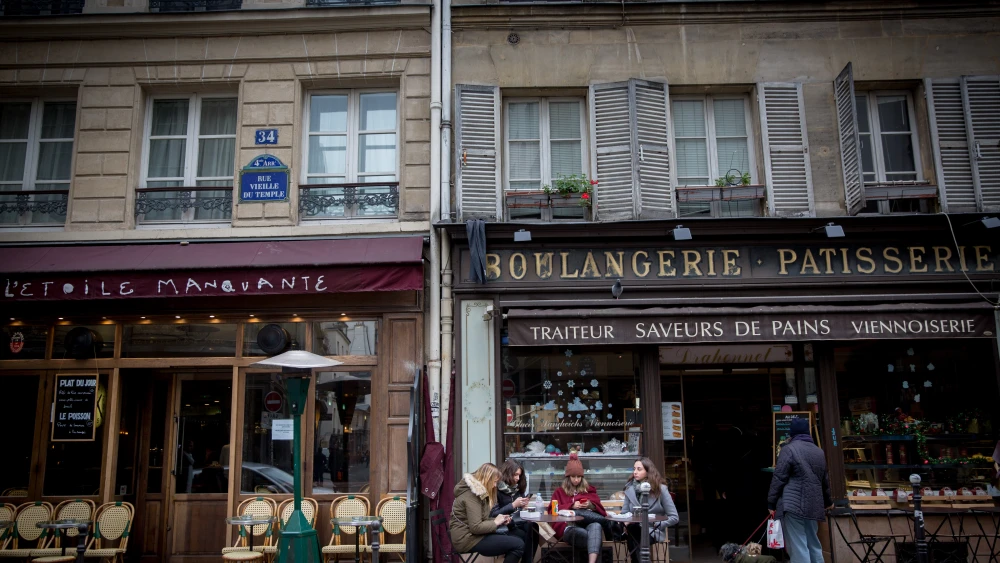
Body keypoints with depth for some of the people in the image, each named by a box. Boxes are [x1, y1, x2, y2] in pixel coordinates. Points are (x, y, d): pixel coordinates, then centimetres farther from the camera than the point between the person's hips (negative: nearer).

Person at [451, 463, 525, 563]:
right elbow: (476, 527, -25)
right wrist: (495, 522, -11)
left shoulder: (479, 491, 14)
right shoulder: (471, 494, -18)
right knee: (519, 545, -15)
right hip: (467, 539, -10)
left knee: (517, 539, 7)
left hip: (471, 535, 10)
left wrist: (499, 520, 1)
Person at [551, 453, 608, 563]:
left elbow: (599, 508, 19)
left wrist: (590, 505, -4)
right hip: (569, 527, -1)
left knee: (596, 526, -42)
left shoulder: (589, 489, 29)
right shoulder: (559, 492, 25)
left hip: (588, 523, 1)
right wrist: (572, 506, -6)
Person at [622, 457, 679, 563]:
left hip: (653, 531, -4)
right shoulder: (630, 488, 7)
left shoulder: (660, 489, -3)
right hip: (634, 530, 4)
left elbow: (674, 517, -3)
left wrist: (656, 525, -16)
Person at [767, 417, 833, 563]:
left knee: (798, 548, -7)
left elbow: (779, 478, -10)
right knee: (813, 544, 18)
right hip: (813, 505, 7)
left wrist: (771, 503, -3)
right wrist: (828, 501, 42)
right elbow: (825, 480, 26)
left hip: (793, 505, -7)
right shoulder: (819, 452, 16)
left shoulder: (789, 449, -6)